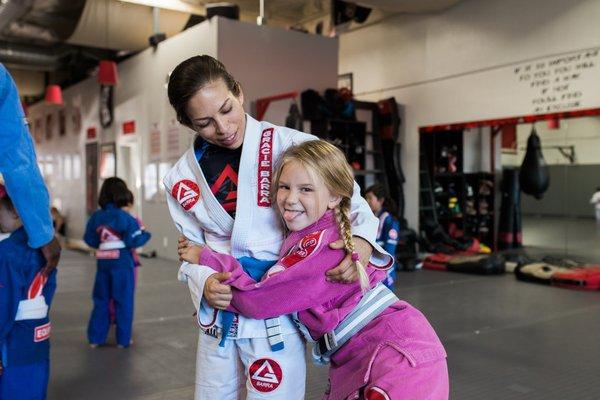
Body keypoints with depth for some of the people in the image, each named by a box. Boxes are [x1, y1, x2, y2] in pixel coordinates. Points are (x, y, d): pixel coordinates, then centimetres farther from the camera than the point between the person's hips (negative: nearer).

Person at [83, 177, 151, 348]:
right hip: (122, 263, -4)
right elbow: (133, 241, -14)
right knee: (123, 302, 6)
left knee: (101, 301, 15)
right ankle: (123, 339, 11)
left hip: (103, 263, 4)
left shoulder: (96, 217, 1)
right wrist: (146, 234, 3)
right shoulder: (126, 218, -12)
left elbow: (89, 240, 8)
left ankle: (95, 338, 19)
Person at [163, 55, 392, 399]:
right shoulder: (182, 179, -1)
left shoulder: (294, 147, -13)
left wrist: (361, 241, -26)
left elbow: (353, 203, -5)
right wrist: (205, 283, -14)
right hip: (218, 318, 4)